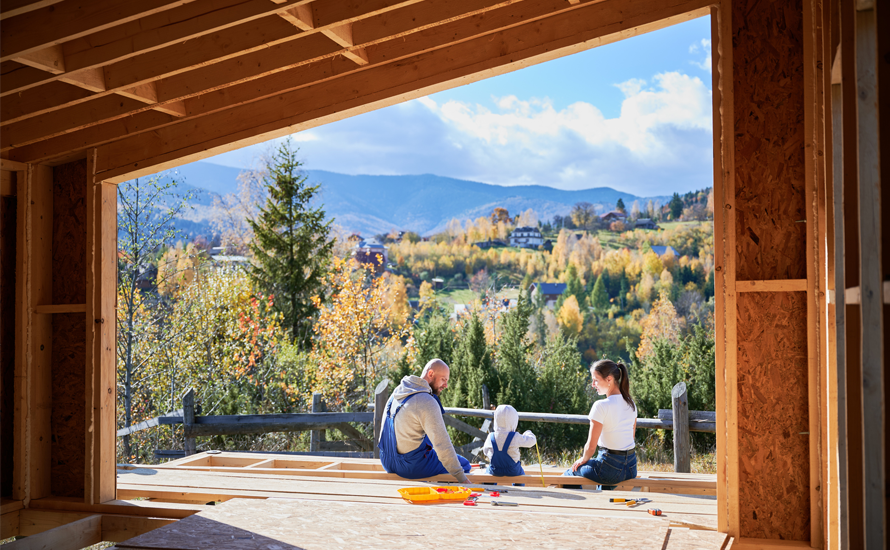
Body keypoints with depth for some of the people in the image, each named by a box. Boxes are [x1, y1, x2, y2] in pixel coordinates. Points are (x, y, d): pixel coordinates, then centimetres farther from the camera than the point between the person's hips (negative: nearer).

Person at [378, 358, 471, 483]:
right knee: (464, 464, 9)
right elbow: (442, 444, -24)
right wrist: (462, 479, -20)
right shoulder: (426, 402, -23)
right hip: (411, 466, -9)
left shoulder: (398, 391, 4)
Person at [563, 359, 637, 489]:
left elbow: (591, 446, -15)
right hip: (632, 468, 7)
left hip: (610, 469, -7)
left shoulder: (601, 406, -17)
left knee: (569, 473, 17)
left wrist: (583, 459, 4)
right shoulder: (631, 404, 5)